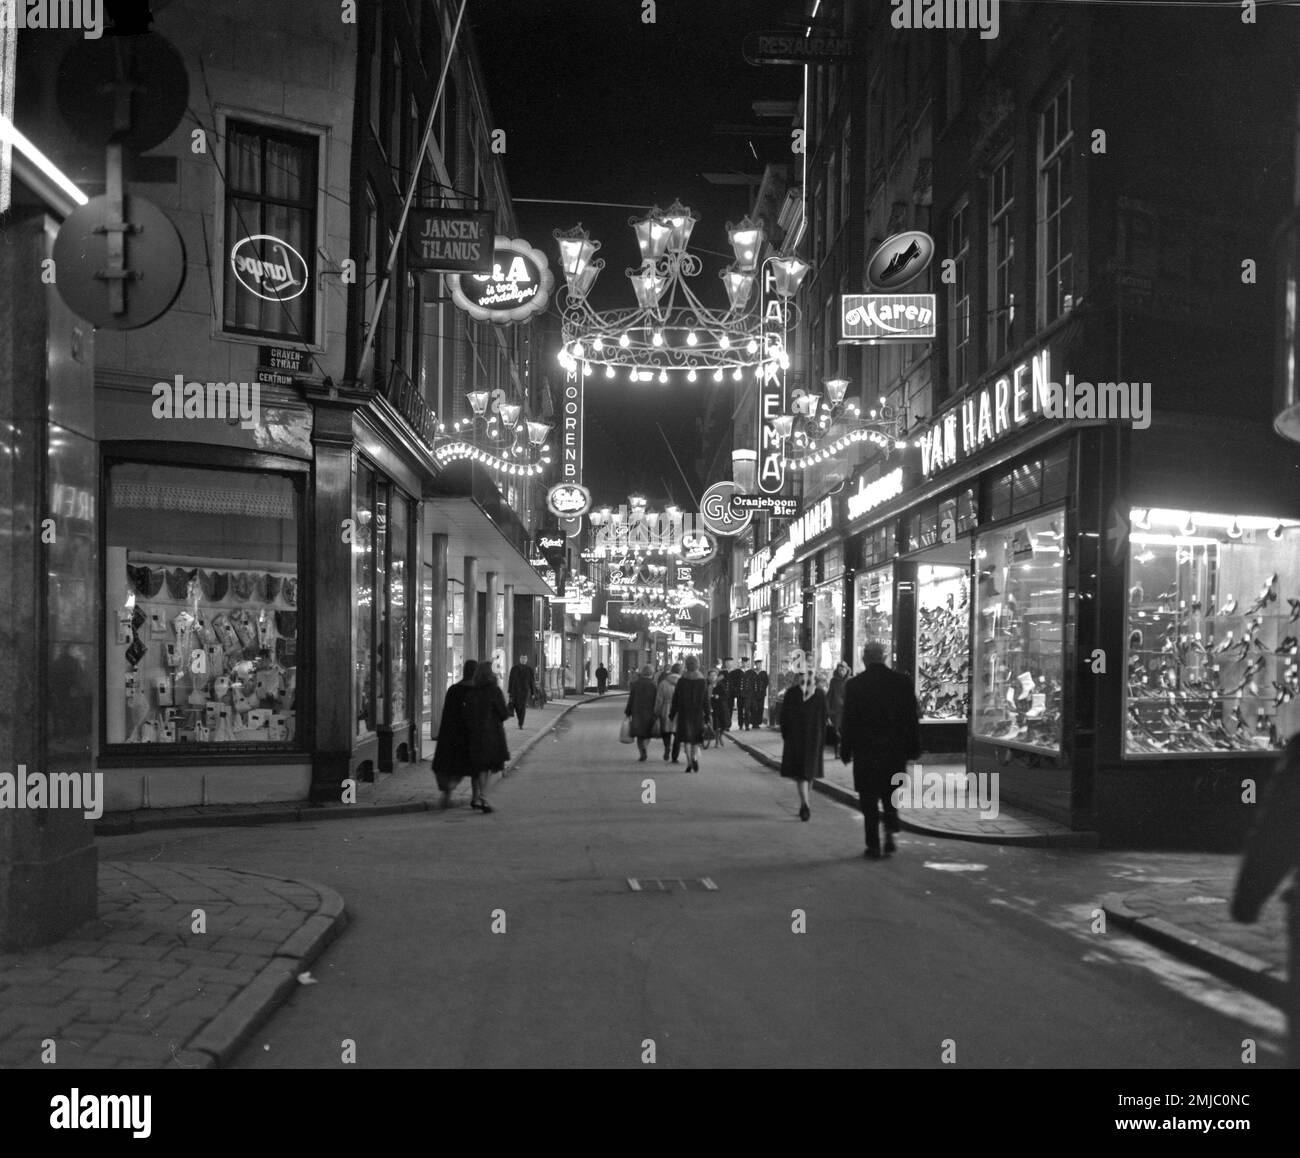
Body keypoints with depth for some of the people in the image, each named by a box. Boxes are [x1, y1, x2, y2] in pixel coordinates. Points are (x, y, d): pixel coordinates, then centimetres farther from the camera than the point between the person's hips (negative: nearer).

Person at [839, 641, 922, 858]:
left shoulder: (854, 685, -7)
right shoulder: (902, 682, -2)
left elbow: (848, 721, -5)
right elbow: (913, 716, 1)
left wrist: (845, 750, 3)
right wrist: (913, 747, 9)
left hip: (865, 750, -2)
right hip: (896, 750, 2)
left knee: (869, 799, 6)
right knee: (890, 794, 19)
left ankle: (873, 845, 5)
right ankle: (890, 832, 1)